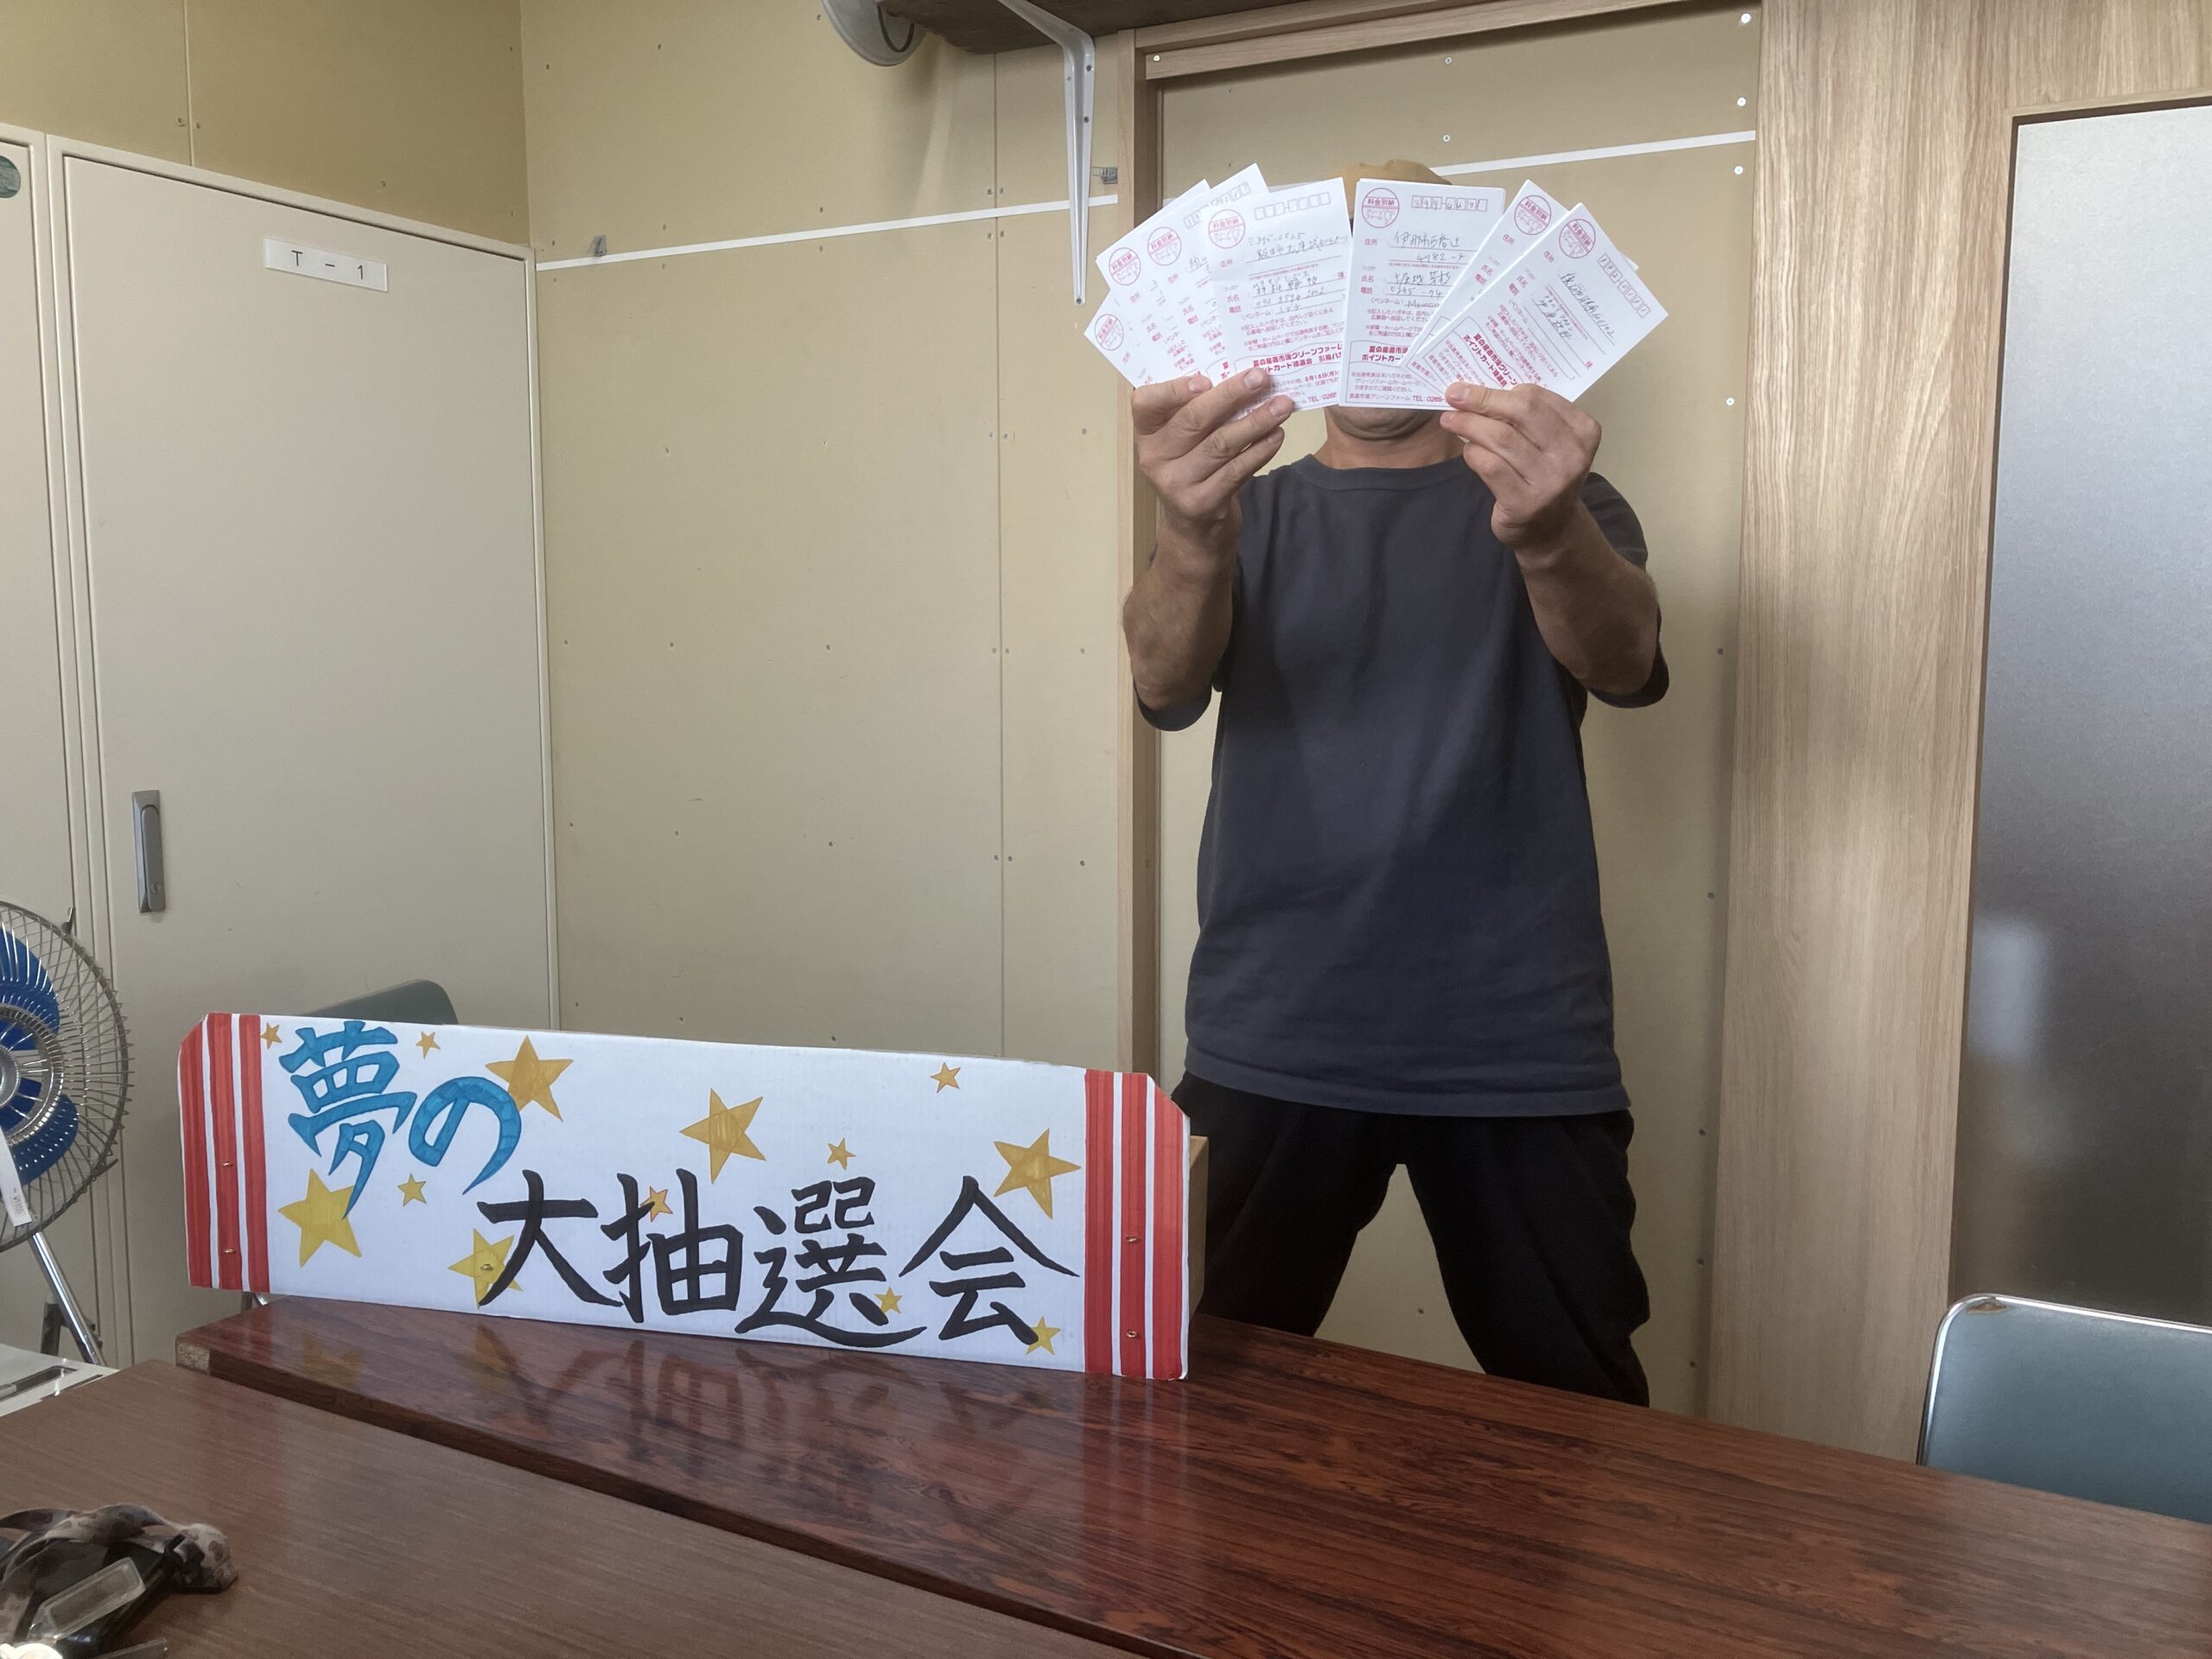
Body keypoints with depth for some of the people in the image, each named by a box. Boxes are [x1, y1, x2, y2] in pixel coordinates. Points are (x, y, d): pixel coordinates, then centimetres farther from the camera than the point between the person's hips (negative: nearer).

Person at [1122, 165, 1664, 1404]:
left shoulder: (1556, 504, 4)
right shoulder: (1254, 512, 7)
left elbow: (1623, 662, -17)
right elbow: (1168, 685, -13)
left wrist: (1548, 536, -40)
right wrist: (1192, 540, -35)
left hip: (1519, 1054, 0)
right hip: (1275, 1049, 1)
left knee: (1579, 1426, 6)